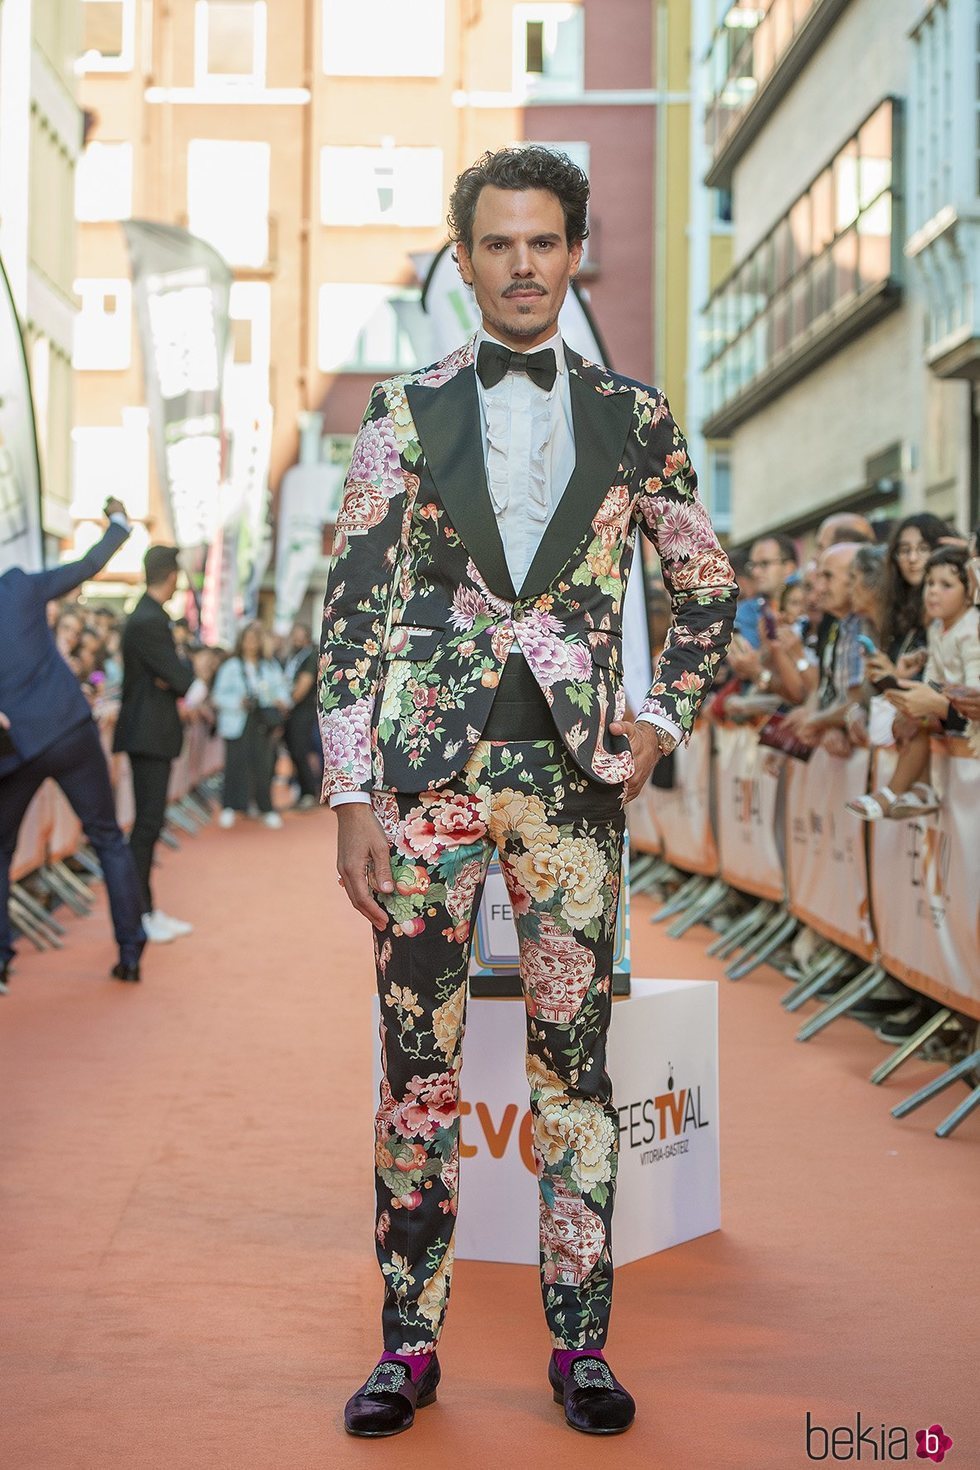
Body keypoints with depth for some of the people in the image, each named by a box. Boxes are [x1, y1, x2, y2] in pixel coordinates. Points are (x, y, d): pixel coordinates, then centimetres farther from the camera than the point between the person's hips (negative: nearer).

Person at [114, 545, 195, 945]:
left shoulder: (145, 617, 14)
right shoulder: (149, 621, -18)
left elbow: (172, 676, 14)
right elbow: (180, 680, -20)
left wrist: (176, 675, -7)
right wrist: (187, 671, 0)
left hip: (152, 735, 10)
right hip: (149, 735, -10)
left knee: (150, 822, 13)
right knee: (147, 823, -7)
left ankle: (148, 909, 19)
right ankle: (138, 916, -4)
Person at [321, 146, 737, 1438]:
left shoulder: (635, 419, 9)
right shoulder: (405, 414, 5)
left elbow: (708, 591, 17)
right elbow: (353, 611, 1)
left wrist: (660, 724, 3)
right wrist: (354, 795, -6)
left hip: (574, 771, 1)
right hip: (428, 763, 0)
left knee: (576, 1058, 2)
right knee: (418, 1060, 2)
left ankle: (580, 1342, 13)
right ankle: (410, 1341, 12)